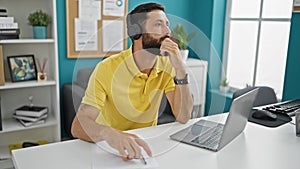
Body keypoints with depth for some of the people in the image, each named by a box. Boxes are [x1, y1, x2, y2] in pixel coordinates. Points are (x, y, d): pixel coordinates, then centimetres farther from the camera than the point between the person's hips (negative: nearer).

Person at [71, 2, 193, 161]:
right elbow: (78, 125, -23)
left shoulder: (167, 65, -5)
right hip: (109, 147, -3)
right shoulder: (107, 68, -18)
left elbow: (183, 118, -11)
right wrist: (109, 134, -44)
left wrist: (180, 69, -20)